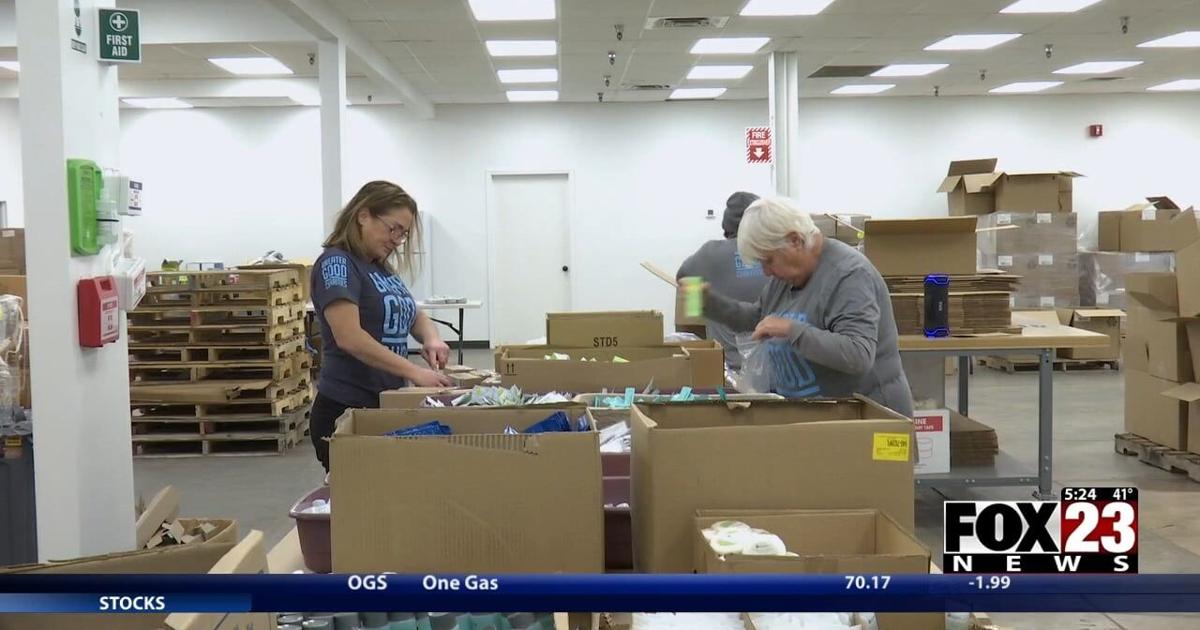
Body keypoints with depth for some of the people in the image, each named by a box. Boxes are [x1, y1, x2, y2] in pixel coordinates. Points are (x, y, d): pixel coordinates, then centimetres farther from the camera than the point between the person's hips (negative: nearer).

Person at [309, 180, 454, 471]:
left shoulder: (382, 267, 13)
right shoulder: (337, 263, -11)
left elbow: (415, 316, 23)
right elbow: (350, 338, -24)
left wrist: (431, 338, -1)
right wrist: (414, 372, -25)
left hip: (386, 407, 8)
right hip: (346, 411, -8)